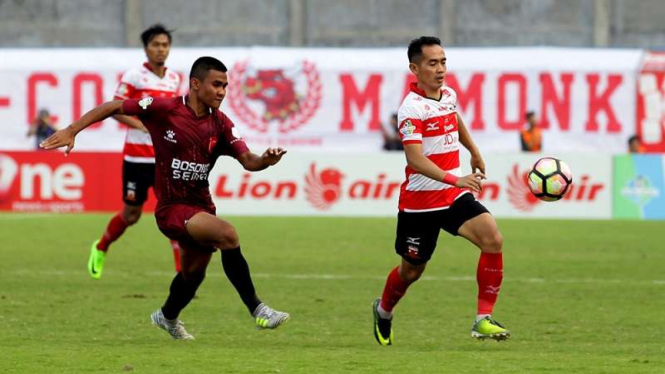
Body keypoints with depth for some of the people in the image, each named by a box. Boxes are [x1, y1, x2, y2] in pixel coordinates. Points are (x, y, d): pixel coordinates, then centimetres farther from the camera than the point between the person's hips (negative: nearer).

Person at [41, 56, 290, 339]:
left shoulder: (220, 124, -1)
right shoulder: (164, 109, -14)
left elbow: (247, 161, -7)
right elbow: (112, 107, -8)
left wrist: (264, 161, -30)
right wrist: (72, 131, -15)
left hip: (201, 207, 7)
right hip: (172, 208, -7)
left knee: (194, 273, 24)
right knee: (227, 234, -30)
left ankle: (167, 318, 55)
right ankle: (257, 310, -26)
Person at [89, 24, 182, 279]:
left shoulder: (174, 79, 8)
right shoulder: (133, 77, -8)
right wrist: (142, 125, -23)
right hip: (137, 158, -4)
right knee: (131, 215, 8)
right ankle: (100, 249, 38)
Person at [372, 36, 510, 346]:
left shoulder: (449, 96, 5)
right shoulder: (412, 108, -19)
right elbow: (415, 158, -31)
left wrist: (475, 154, 43)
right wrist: (455, 179, -42)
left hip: (454, 196, 6)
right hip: (419, 201, -6)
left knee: (492, 239, -18)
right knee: (411, 270, 11)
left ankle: (484, 320, -14)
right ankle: (383, 311, 44)